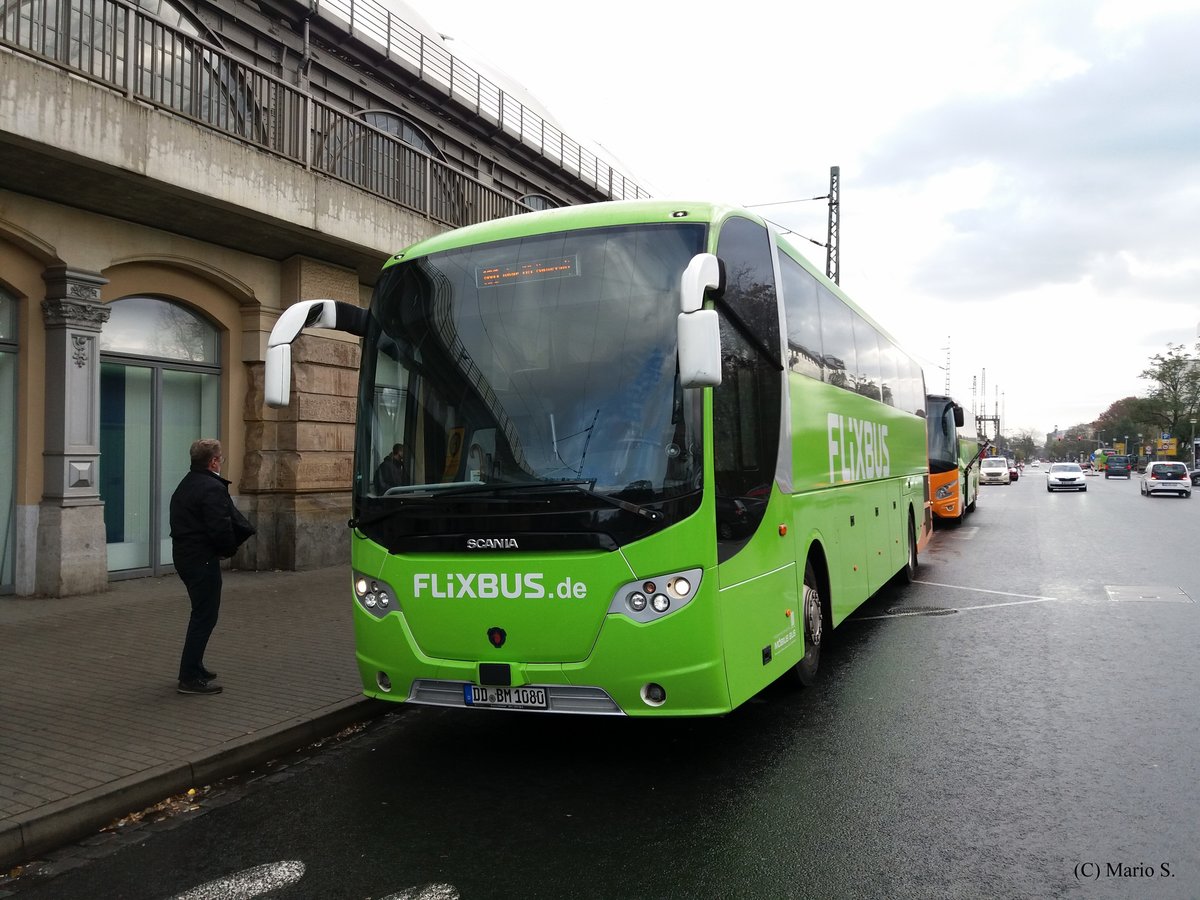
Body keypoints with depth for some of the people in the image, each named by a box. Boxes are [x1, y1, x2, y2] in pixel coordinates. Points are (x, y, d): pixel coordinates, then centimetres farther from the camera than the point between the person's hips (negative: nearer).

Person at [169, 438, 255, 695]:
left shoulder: (184, 486, 16)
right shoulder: (212, 488, -18)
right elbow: (221, 528, -24)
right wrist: (228, 550, -4)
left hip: (183, 556, 10)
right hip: (203, 560, -10)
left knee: (202, 613, 21)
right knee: (204, 617, -4)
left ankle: (194, 667, 29)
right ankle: (190, 678, -2)